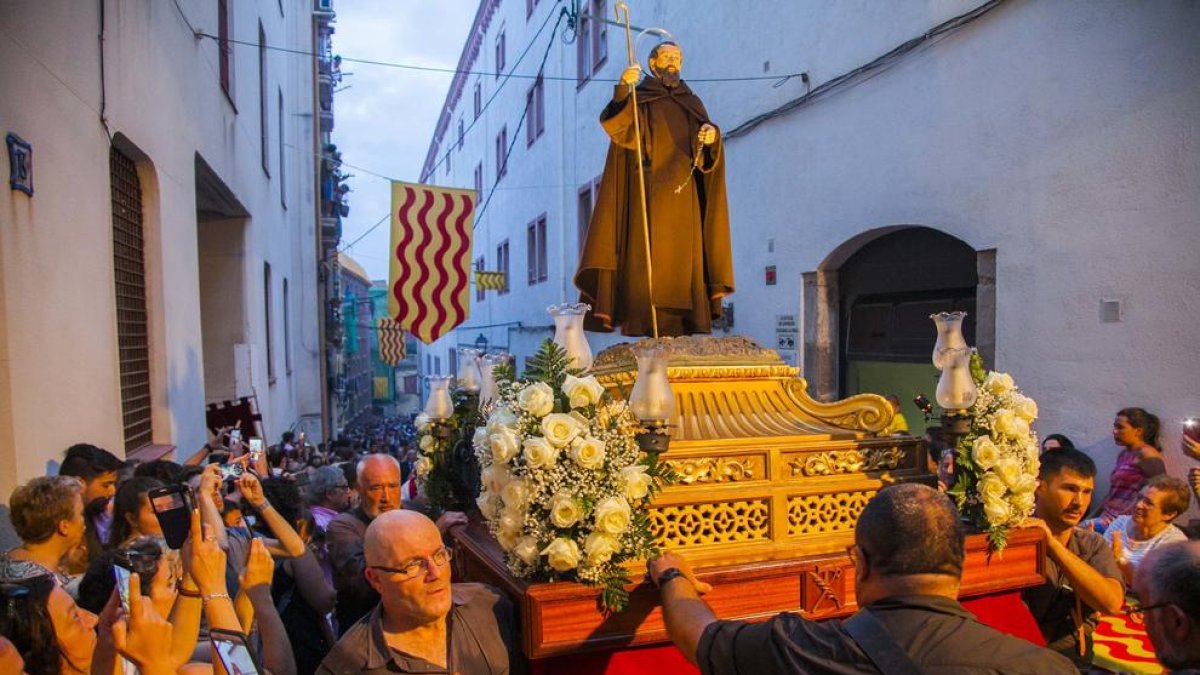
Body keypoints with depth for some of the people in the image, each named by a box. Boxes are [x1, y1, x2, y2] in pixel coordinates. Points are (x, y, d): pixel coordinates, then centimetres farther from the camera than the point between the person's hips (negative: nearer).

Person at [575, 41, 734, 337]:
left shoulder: (692, 103, 19)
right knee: (646, 250, -10)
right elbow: (612, 124, -15)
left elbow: (706, 151, 6)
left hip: (682, 193, 4)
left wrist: (711, 135, -18)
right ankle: (644, 321, -9)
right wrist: (623, 87, -31)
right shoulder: (636, 98, 7)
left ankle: (681, 322, 2)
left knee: (682, 254, 0)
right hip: (647, 190, -4)